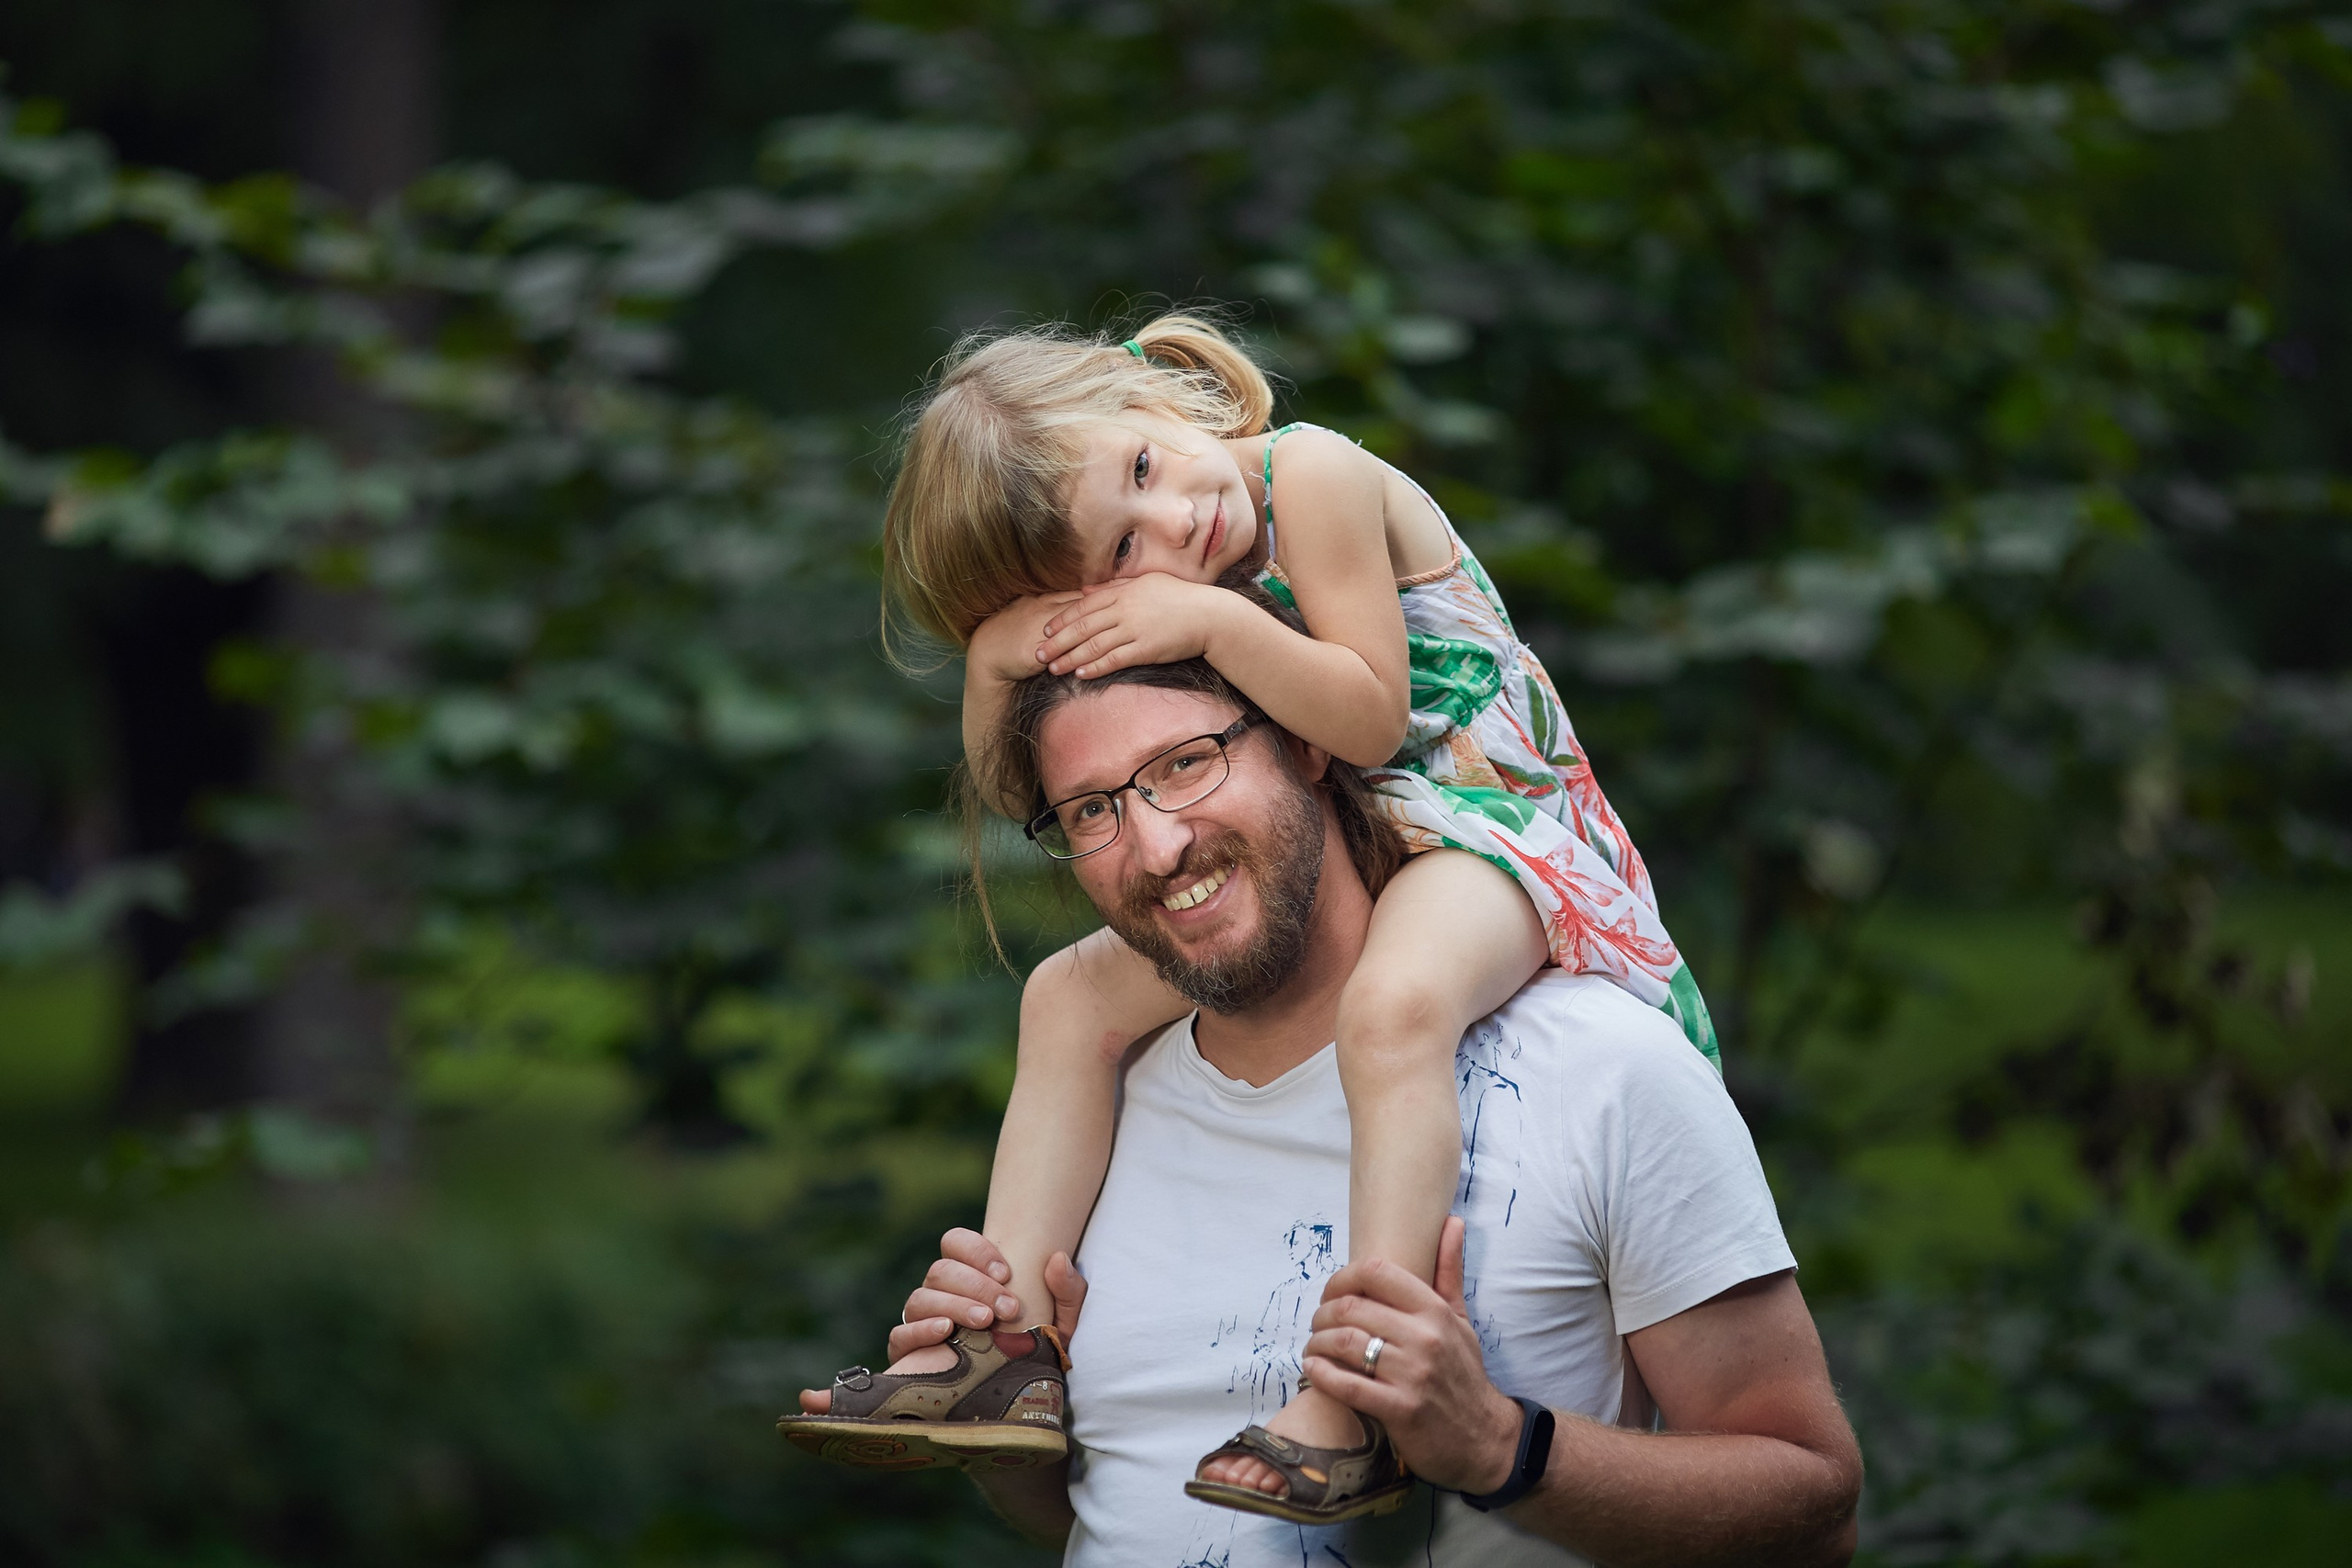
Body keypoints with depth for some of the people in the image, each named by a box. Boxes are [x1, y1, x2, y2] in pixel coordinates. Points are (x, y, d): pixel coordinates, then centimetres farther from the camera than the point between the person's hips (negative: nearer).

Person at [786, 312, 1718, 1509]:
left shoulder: (1313, 477, -18)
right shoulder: (1123, 597, 0)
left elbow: (1373, 718, -20)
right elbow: (1010, 784, 3)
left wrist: (1218, 622, -30)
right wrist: (991, 665, -17)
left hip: (1482, 824, -8)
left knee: (1392, 1007, -37)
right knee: (1071, 996, 0)